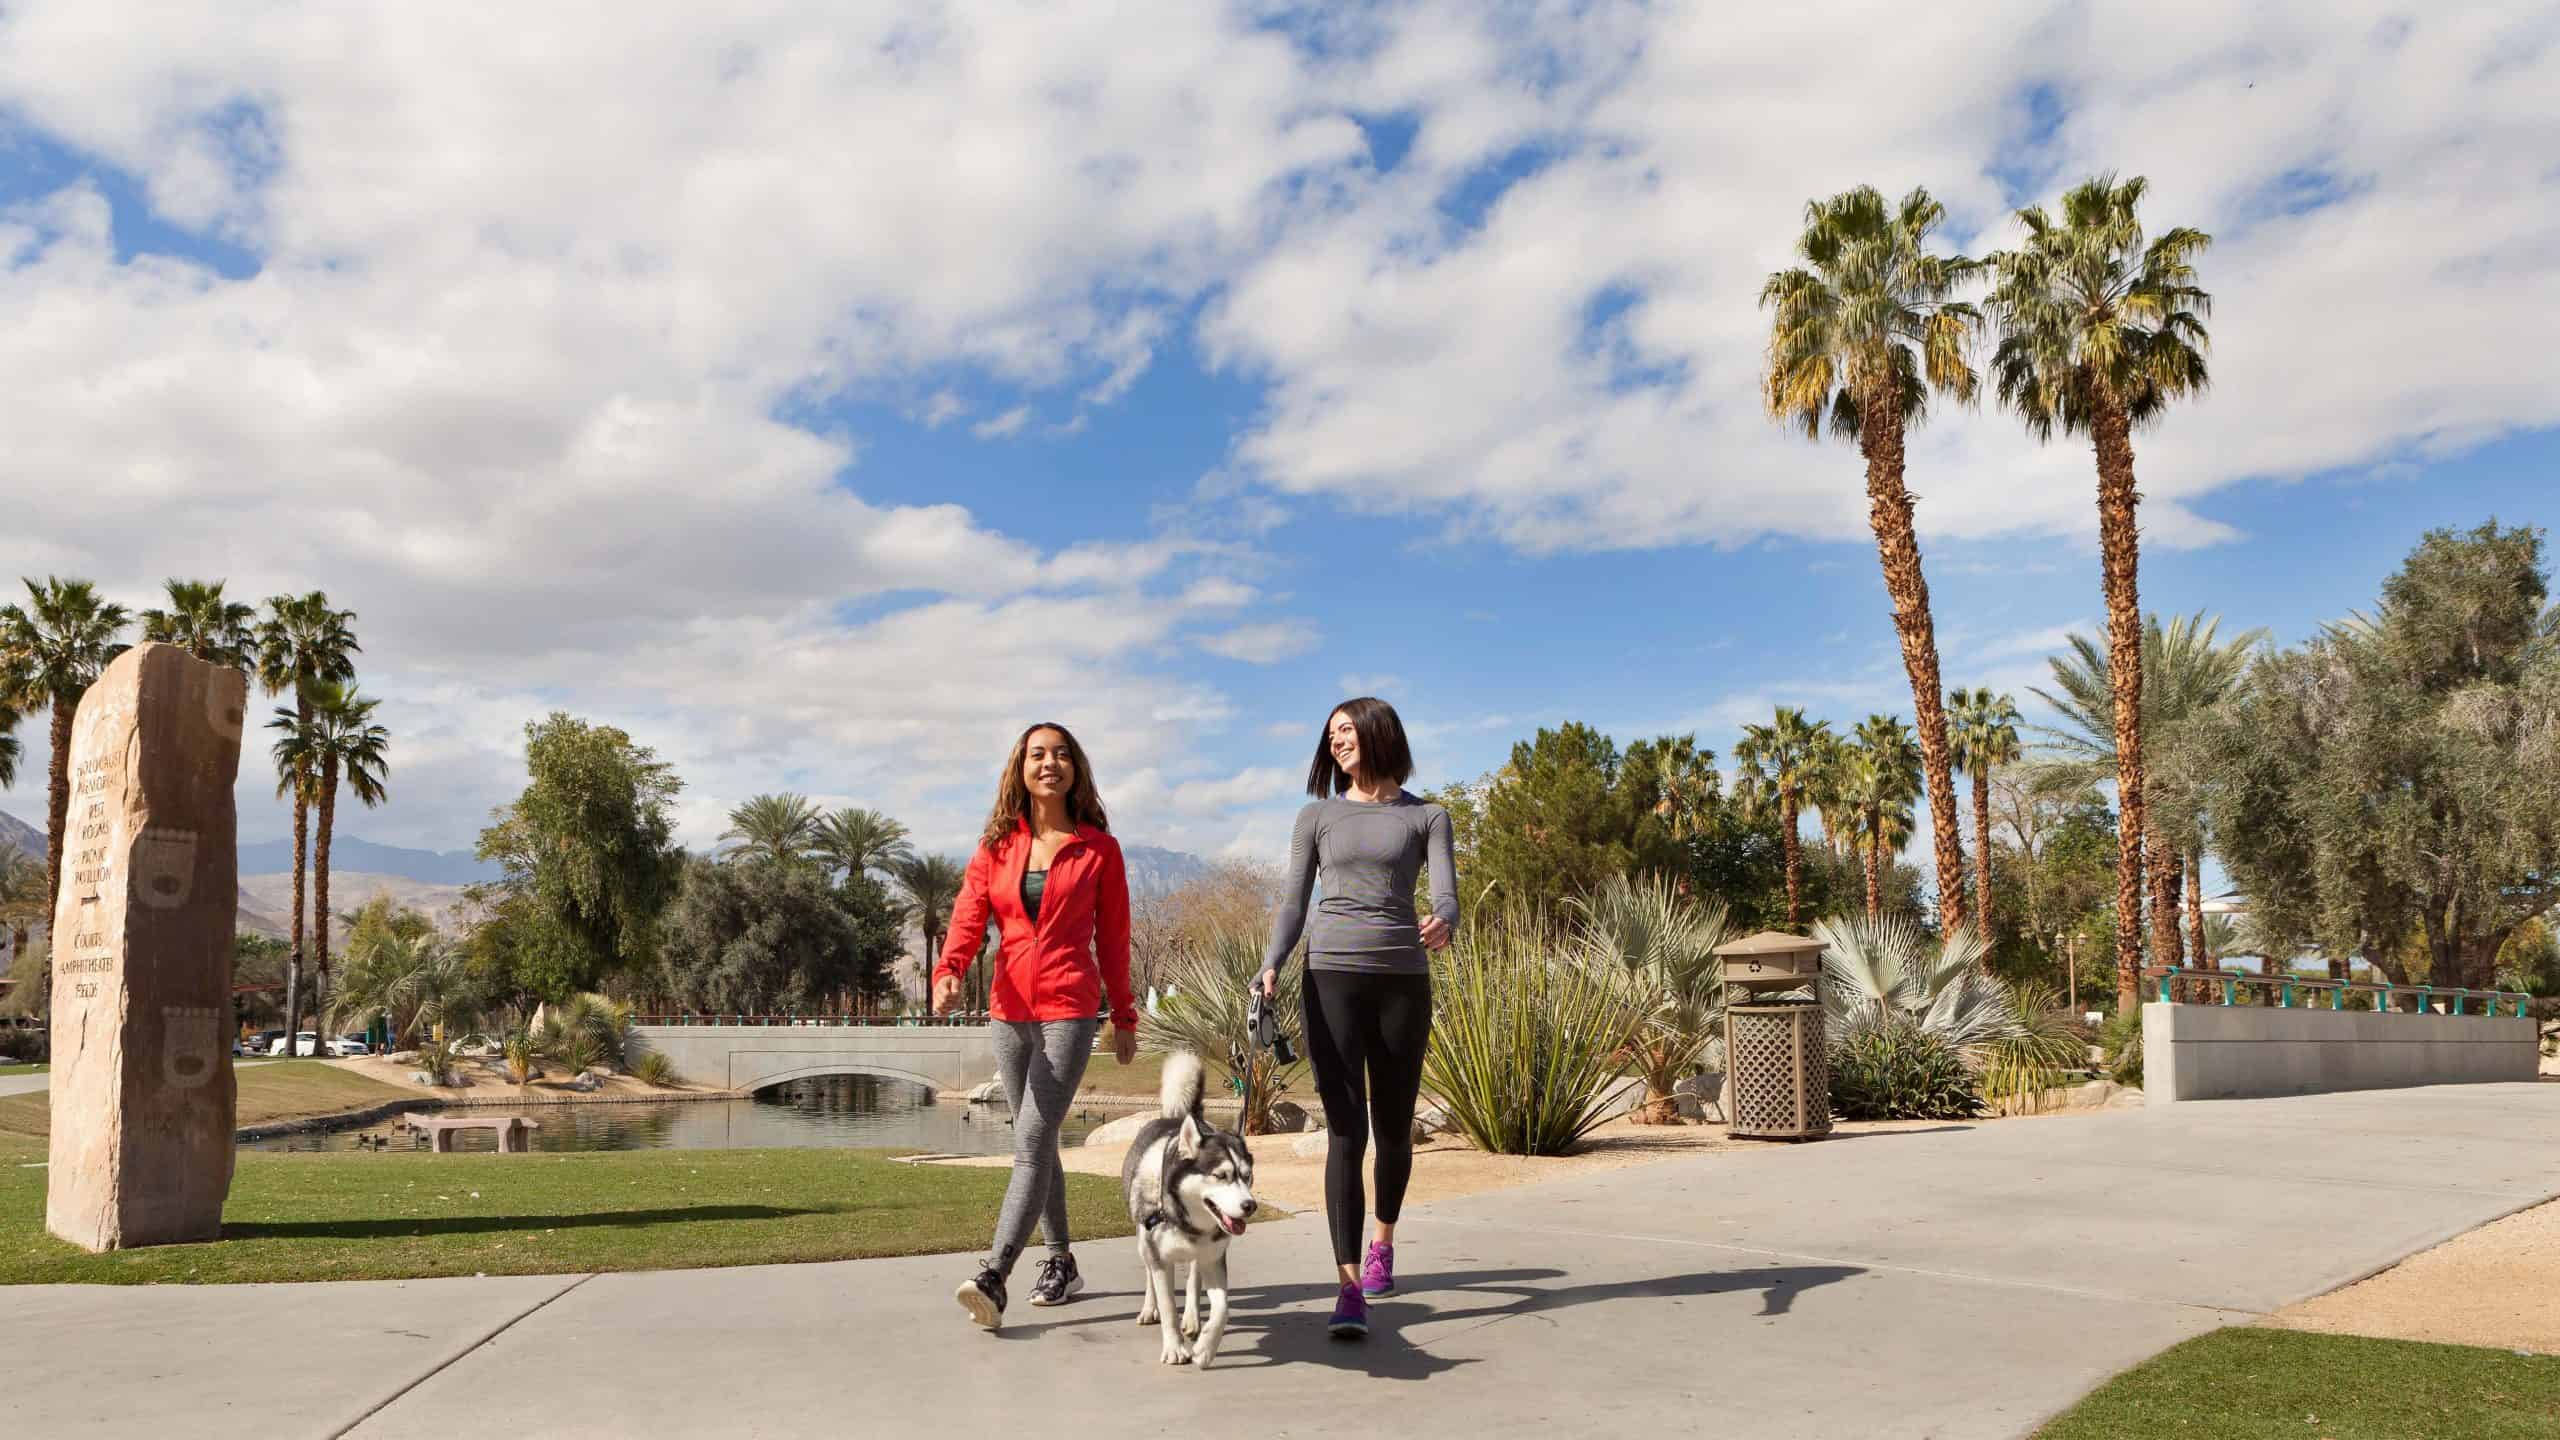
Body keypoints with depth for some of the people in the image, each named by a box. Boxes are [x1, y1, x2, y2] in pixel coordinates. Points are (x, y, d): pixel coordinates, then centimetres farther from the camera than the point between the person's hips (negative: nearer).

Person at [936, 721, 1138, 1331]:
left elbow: (1113, 938, 7)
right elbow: (967, 920, -2)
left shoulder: (1098, 848, 2)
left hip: (1069, 1009, -4)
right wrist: (948, 974, -22)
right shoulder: (996, 847, 9)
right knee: (1039, 1143, 12)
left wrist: (1125, 1017, 10)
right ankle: (1061, 1261, 25)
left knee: (1032, 1141, -15)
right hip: (1009, 1010, 4)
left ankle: (993, 1276, -21)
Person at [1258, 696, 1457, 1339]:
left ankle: (1383, 1241, 38)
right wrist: (1271, 967, -10)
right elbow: (1293, 903, 7)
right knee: (1346, 1131, -10)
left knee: (1393, 1128, 11)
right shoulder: (1317, 816, 12)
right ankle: (1350, 1287, -12)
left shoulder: (1427, 817, 9)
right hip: (1332, 975, -1)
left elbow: (1446, 893, -5)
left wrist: (1442, 923, -29)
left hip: (1403, 978, 1)